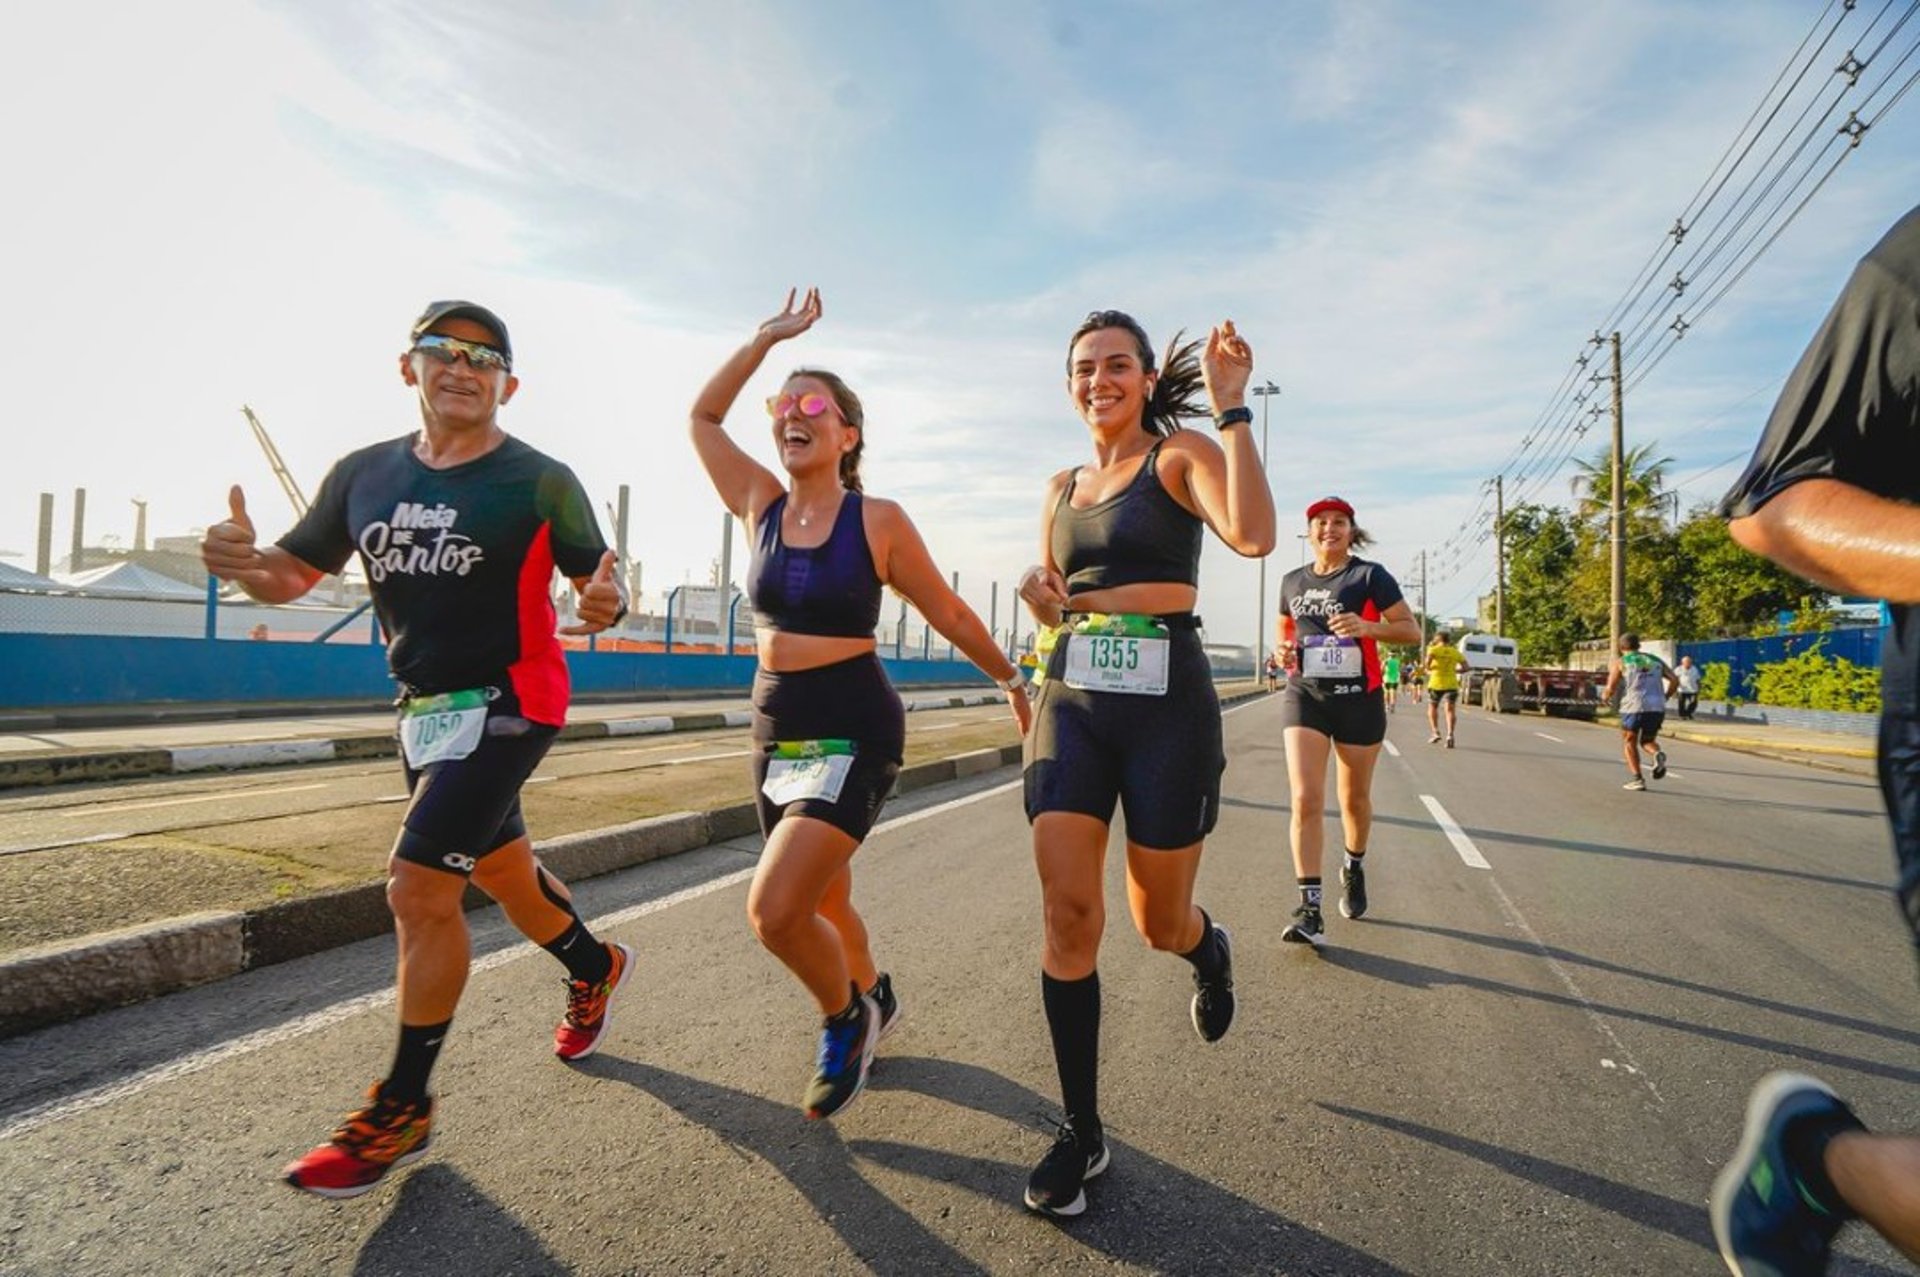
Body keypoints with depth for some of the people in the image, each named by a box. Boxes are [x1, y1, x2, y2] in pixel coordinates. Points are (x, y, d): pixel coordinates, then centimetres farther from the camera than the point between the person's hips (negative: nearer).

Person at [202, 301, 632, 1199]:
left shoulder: (541, 482, -10)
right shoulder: (363, 474, 4)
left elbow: (593, 583, -5)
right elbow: (296, 573, 8)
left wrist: (605, 605, -28)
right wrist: (244, 560, -14)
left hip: (507, 702, -6)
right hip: (423, 709, 6)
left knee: (419, 888, -11)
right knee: (503, 874, 19)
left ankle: (401, 1109, 8)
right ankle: (595, 968, 45)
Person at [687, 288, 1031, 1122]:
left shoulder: (878, 521, -9)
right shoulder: (762, 507, 4)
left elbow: (949, 614, -1)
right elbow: (702, 417, 9)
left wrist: (1013, 681, 8)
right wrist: (769, 336, 7)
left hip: (854, 734, -6)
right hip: (775, 732, 6)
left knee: (775, 909, -18)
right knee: (820, 905, 19)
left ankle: (847, 1017, 14)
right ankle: (872, 1000, 49)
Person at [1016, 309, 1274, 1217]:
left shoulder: (1181, 455, 0)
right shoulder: (1062, 488, 15)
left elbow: (1253, 536, -21)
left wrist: (1231, 406, -19)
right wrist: (1040, 596, -2)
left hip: (1165, 706, -4)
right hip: (1071, 701, 4)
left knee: (1158, 922, 8)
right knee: (1067, 912, -4)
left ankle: (1209, 952, 48)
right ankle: (1080, 1132, 13)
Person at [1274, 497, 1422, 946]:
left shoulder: (1370, 576, -2)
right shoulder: (1292, 581, 10)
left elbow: (1412, 630, -3)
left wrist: (1368, 626, -22)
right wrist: (1285, 648, 1)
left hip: (1358, 699, -1)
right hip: (1304, 696, 2)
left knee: (1354, 798, 14)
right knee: (1305, 800, -13)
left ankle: (1354, 869, 44)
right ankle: (1309, 909, -11)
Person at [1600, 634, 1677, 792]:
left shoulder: (1619, 662, 6)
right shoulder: (1655, 660, 19)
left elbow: (1610, 688, -3)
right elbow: (1675, 680, 9)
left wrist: (1605, 696, 18)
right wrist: (1664, 698, 22)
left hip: (1633, 707, -4)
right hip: (1657, 707, 4)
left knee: (1629, 743, 14)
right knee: (1647, 741, 21)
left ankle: (1637, 779, 2)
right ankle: (1658, 754, -13)